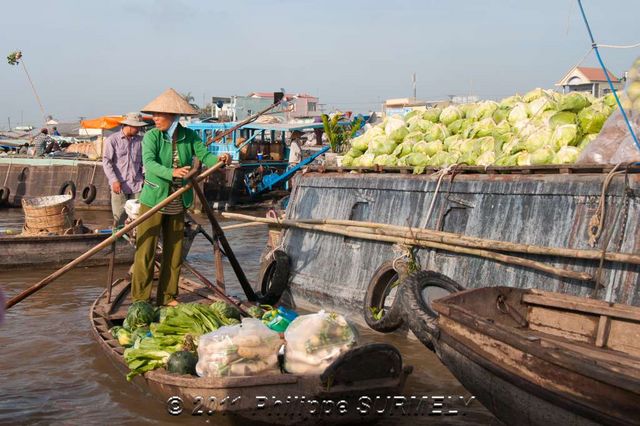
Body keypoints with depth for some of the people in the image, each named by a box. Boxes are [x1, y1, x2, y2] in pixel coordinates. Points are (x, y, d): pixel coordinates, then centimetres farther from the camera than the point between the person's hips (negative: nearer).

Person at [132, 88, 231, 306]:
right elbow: (149, 163, -24)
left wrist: (218, 159, -29)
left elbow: (204, 155, -6)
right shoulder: (151, 136, -9)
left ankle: (167, 297, 24)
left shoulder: (189, 136, 0)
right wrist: (172, 172, -41)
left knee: (174, 251, 11)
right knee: (145, 250, -3)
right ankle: (140, 300, 6)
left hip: (177, 203, 4)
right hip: (153, 200, -4)